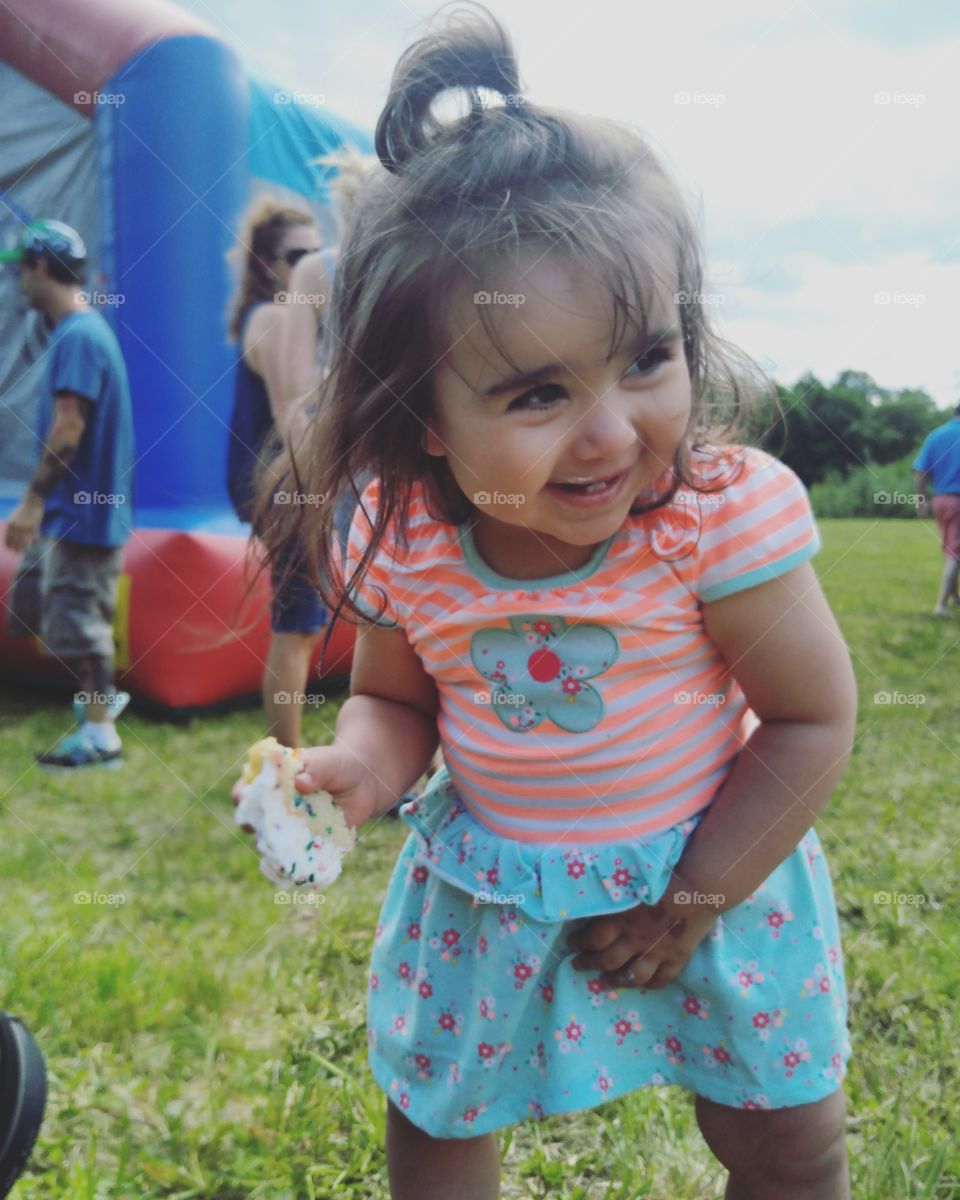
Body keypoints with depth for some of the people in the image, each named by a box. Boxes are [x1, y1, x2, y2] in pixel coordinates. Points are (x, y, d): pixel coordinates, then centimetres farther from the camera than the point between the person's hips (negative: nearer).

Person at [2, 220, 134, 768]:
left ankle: (100, 734, 9)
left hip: (83, 511, -10)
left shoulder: (78, 336, -17)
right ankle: (101, 694, 26)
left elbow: (69, 426, -23)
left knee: (74, 614, -2)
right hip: (73, 508, 10)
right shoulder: (84, 329, 14)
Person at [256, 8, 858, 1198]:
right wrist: (362, 758, -23)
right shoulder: (398, 547, -19)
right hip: (485, 886, 2)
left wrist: (694, 897, -14)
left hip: (711, 870, -2)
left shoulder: (724, 513, -27)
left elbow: (814, 719, -17)